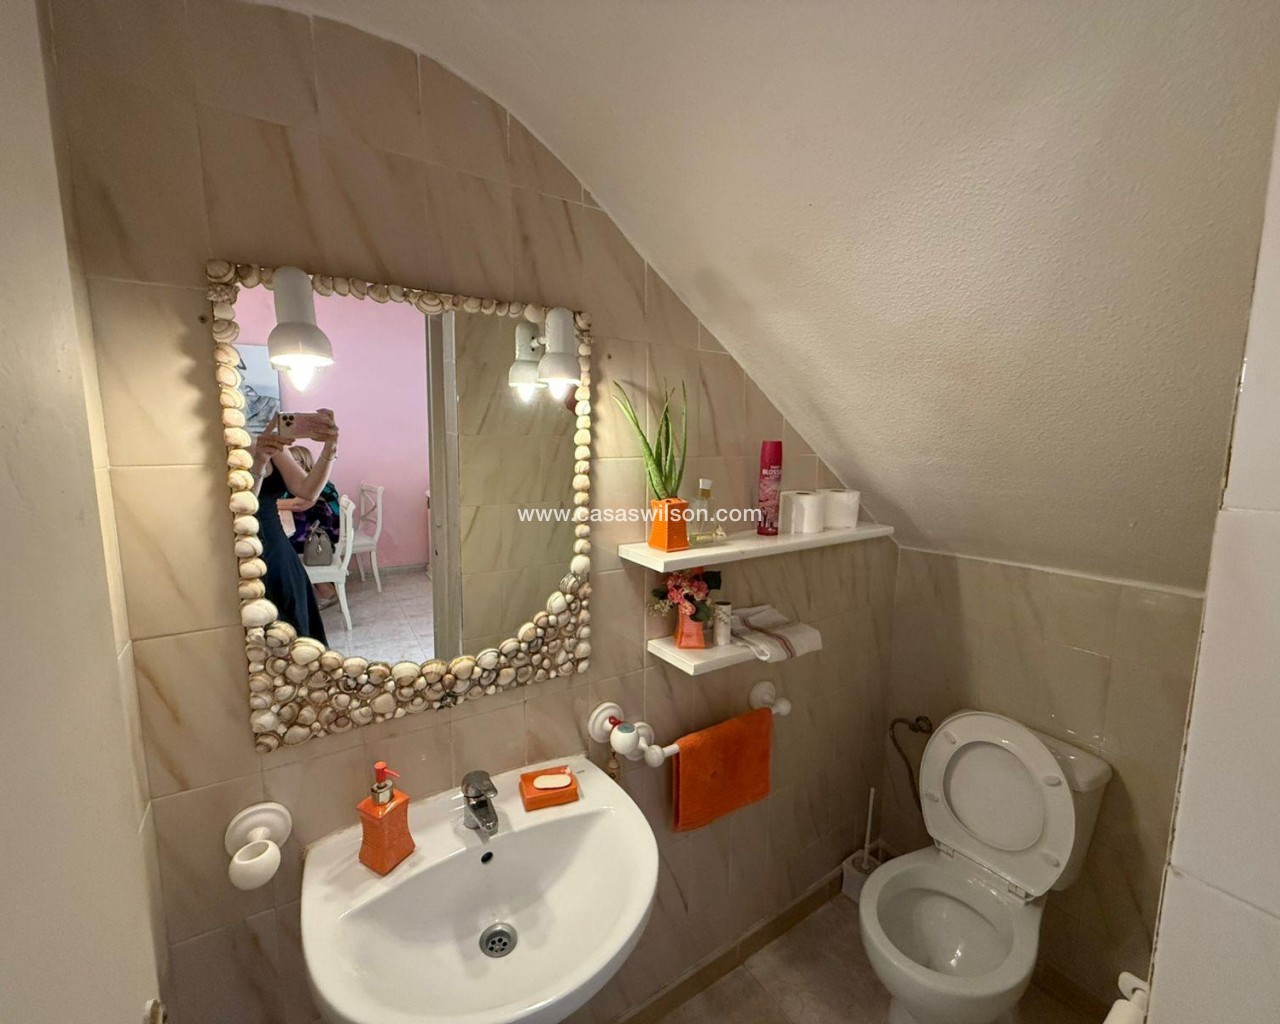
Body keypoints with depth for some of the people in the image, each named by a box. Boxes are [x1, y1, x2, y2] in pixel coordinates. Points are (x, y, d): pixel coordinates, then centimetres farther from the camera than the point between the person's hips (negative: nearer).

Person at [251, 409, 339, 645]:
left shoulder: (271, 447, 5)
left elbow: (307, 491, -8)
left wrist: (330, 447, -22)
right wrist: (258, 465, -35)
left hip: (280, 559, 5)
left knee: (294, 638, 15)